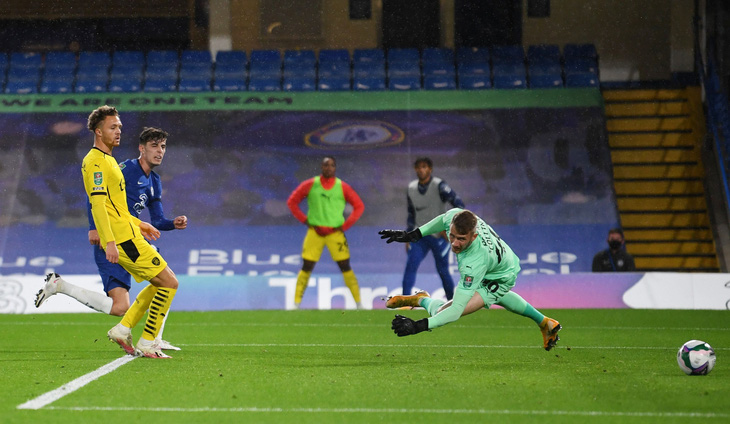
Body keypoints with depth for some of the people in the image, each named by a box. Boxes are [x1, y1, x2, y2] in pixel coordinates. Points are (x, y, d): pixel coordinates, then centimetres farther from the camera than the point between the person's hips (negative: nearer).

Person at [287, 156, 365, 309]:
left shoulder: (342, 187, 2)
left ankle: (358, 303, 3)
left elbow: (359, 206, 8)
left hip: (335, 232, 0)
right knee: (306, 267, -2)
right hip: (315, 232, 0)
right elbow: (292, 202, 8)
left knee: (345, 267, -2)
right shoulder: (310, 185, 1)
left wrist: (345, 226, 0)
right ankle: (296, 304, 4)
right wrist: (305, 220, 0)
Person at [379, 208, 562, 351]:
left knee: (442, 312, -21)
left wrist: (419, 326, -55)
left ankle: (422, 300, 14)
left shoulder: (474, 263, -48)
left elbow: (457, 310, -47)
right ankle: (543, 322, 60)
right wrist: (414, 235, -6)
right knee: (498, 294, 41)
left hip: (501, 279, -8)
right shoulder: (455, 216, -33)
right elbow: (443, 220, -3)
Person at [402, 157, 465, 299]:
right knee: (410, 265, -10)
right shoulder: (412, 188, 5)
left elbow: (459, 205, -18)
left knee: (442, 270, 0)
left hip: (439, 236, -4)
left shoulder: (439, 186, -13)